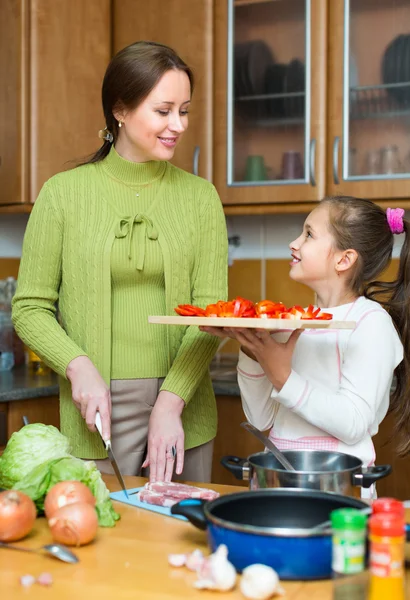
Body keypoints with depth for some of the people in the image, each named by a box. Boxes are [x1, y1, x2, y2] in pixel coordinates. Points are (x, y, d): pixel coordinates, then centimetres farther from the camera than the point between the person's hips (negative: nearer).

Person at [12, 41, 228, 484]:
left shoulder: (199, 195, 2)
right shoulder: (64, 193, -1)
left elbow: (212, 310, -3)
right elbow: (30, 308, 1)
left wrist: (172, 401, -14)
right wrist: (78, 365, -16)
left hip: (184, 409, 2)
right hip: (98, 408, -1)